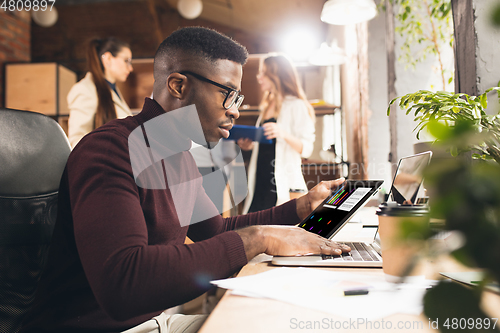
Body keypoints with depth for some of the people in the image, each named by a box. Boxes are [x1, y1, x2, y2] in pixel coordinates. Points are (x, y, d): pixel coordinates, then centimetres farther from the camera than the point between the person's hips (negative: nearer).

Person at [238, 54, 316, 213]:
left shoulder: (296, 106, -3)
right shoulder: (267, 106, 19)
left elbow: (306, 149, -10)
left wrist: (284, 134, -26)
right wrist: (249, 145, 8)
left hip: (285, 185, -7)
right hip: (260, 181, 7)